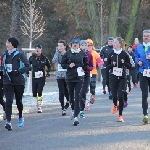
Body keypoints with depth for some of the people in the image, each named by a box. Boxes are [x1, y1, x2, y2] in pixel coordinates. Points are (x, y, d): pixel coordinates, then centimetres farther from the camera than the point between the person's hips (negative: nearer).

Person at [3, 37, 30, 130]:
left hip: (19, 81, -3)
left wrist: (18, 71, -20)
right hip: (8, 82, 3)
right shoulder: (5, 55, 7)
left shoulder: (20, 55, -8)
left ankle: (20, 117, 38)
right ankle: (8, 122, -16)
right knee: (8, 101, -11)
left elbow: (28, 67, -10)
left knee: (19, 101, 12)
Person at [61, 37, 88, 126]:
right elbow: (63, 64, 7)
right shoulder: (68, 53, 5)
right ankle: (73, 110, 41)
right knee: (71, 95, 12)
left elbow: (86, 64, 12)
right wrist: (69, 66, -10)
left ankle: (76, 116, -15)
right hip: (70, 77, 2)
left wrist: (84, 69, -5)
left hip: (79, 78, -2)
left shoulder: (83, 53, 4)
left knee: (77, 97, -11)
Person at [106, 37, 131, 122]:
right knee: (114, 95, -2)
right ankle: (115, 105, 36)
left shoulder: (124, 54, -1)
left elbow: (130, 66, 3)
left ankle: (120, 115, 2)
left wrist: (124, 63, -16)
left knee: (121, 96, -7)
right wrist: (112, 64, -12)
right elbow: (107, 67, 8)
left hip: (122, 78, -2)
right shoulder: (111, 54, 4)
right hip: (113, 77, 2)